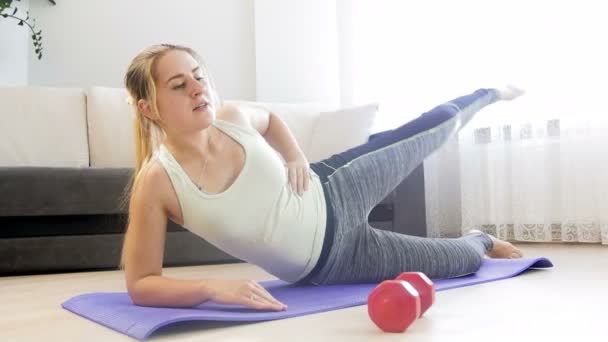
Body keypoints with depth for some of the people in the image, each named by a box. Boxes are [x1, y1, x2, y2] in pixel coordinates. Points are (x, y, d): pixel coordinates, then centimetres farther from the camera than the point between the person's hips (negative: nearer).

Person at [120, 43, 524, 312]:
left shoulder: (232, 117, -15)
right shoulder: (156, 182, -28)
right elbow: (140, 284, -24)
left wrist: (297, 158, -4)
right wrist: (214, 286, -39)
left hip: (333, 196, 3)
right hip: (325, 262, -3)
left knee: (442, 122, 14)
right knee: (466, 261, 9)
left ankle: (487, 95, 51)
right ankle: (481, 242, 49)